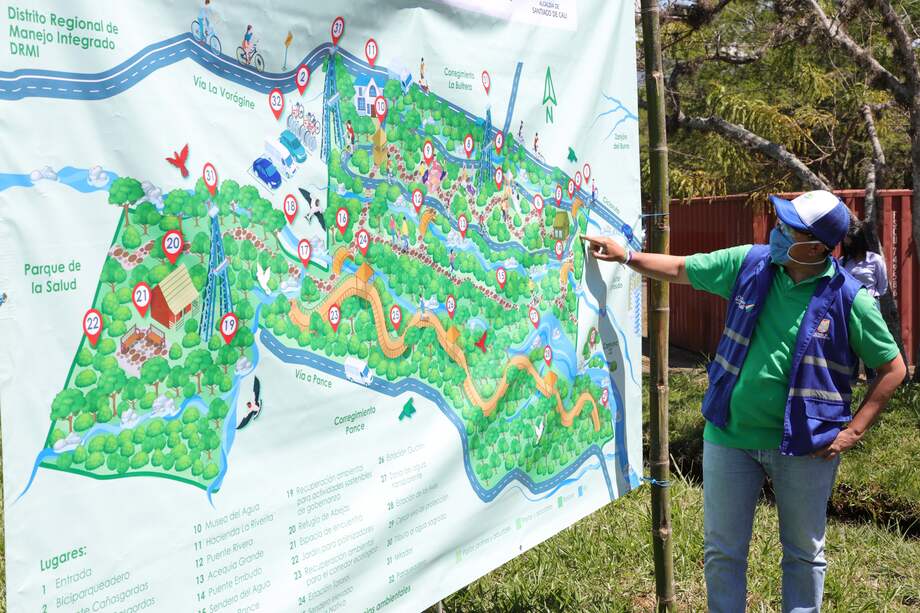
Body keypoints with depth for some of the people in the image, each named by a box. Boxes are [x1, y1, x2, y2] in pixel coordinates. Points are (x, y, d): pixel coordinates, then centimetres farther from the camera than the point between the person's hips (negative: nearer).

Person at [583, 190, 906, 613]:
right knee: (722, 551, 11)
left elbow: (893, 368, -3)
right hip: (730, 437, 3)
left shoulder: (850, 300, -11)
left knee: (805, 553, 14)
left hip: (805, 447, -2)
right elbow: (680, 269, 12)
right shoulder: (748, 264, -3)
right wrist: (625, 256, 9)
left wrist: (853, 431, -8)